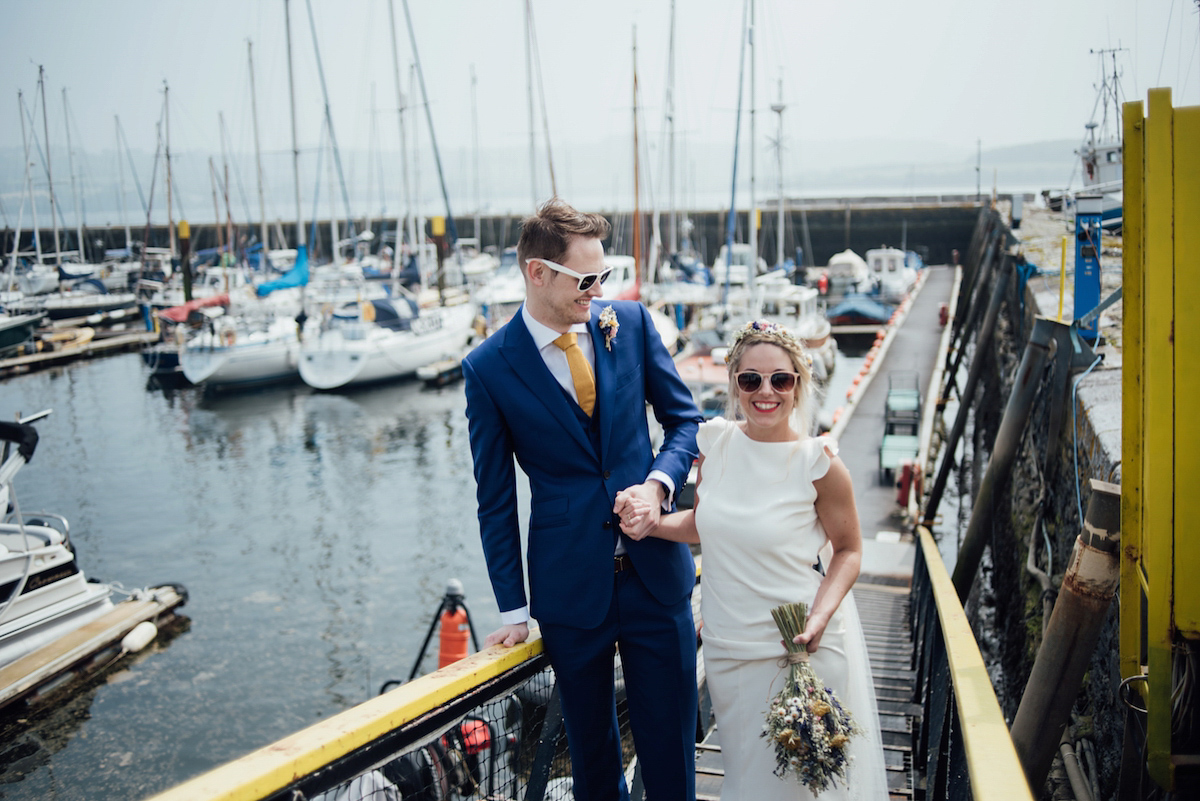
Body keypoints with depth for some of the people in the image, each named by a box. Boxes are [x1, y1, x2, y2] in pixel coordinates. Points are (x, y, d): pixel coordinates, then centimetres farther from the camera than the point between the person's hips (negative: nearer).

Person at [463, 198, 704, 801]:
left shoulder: (631, 322, -1)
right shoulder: (489, 368, -7)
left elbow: (683, 418, 9)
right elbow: (495, 498, -1)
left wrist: (658, 483, -11)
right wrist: (512, 609, 1)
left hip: (656, 570, 2)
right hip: (570, 587, -1)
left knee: (671, 748, 9)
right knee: (591, 750, 15)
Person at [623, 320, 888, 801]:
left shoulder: (819, 463, -14)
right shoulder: (715, 441, -3)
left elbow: (848, 549, -4)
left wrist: (820, 617, -19)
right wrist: (652, 523, -8)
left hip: (800, 648, -3)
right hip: (727, 644, 4)